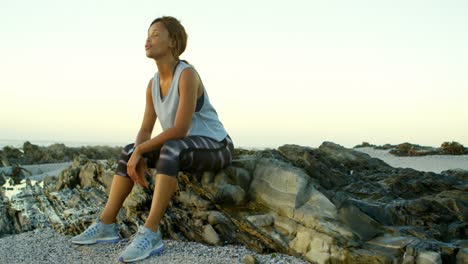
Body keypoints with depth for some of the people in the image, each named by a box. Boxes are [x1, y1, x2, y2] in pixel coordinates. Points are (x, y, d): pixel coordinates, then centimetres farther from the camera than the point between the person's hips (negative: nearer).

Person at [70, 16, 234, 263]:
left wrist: (140, 151, -22)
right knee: (129, 152, -5)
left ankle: (150, 233, -39)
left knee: (171, 149, -37)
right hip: (181, 150, 8)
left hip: (215, 147, -8)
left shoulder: (187, 74, -22)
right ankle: (106, 224, -7)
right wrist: (138, 156, -18)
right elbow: (145, 131, 2)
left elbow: (179, 129, -27)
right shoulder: (153, 84, 4)